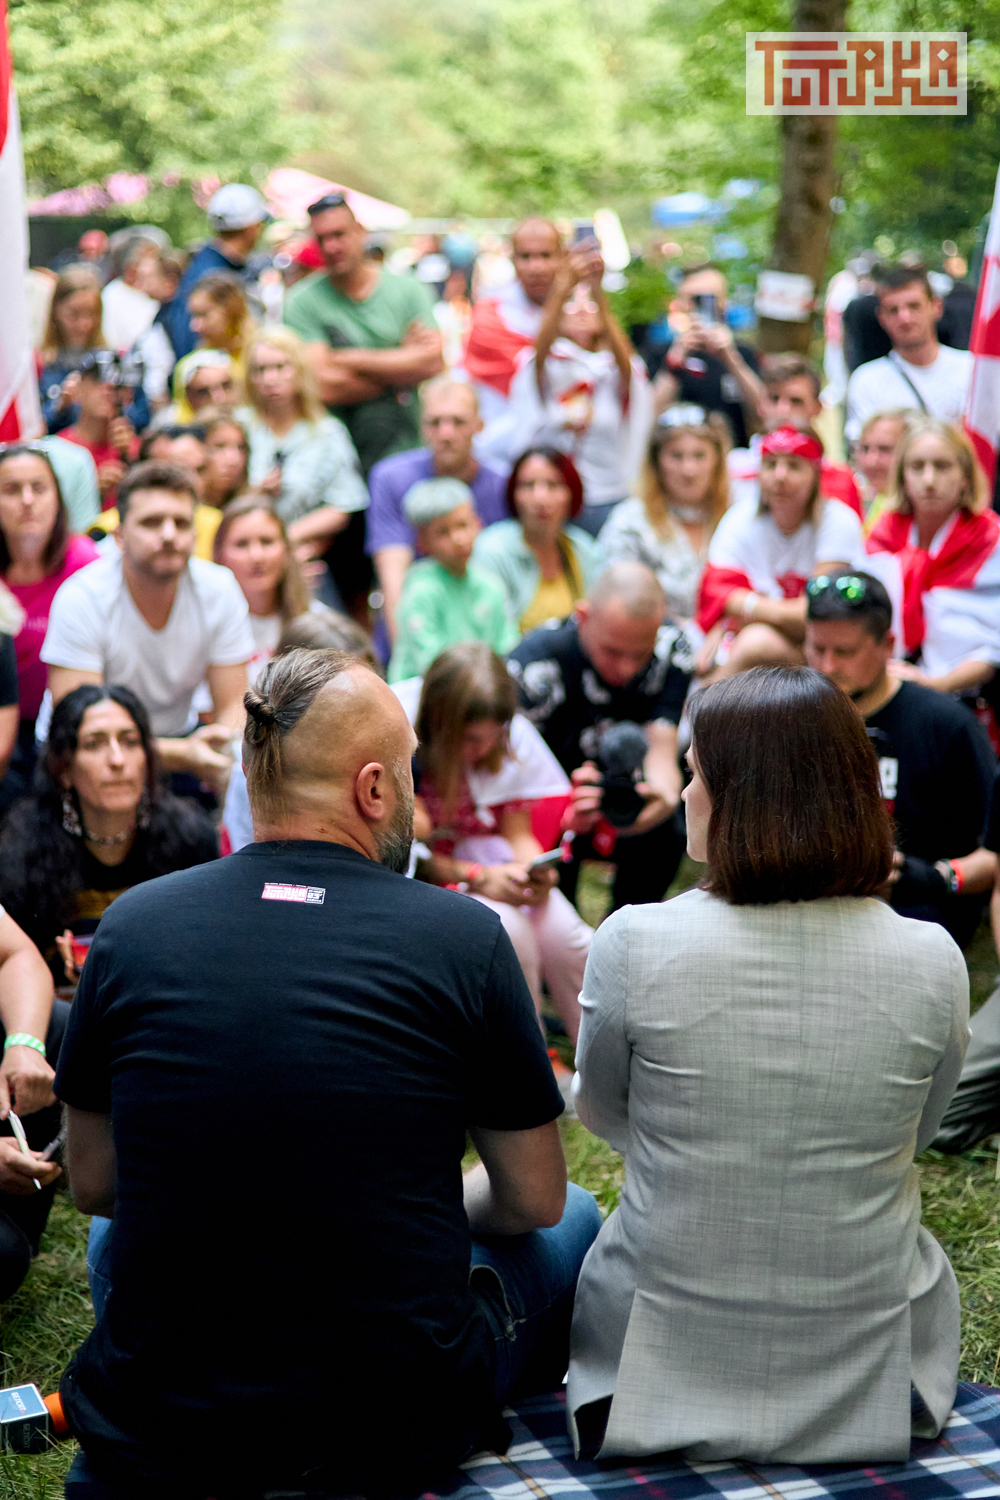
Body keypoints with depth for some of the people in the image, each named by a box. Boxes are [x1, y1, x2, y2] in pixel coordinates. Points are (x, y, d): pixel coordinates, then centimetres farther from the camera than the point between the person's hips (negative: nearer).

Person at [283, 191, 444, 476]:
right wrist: (400, 370, -5)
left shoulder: (408, 290, 8)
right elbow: (325, 386, -11)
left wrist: (352, 359, -6)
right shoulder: (301, 302, 0)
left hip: (407, 451, 2)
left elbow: (433, 363, -5)